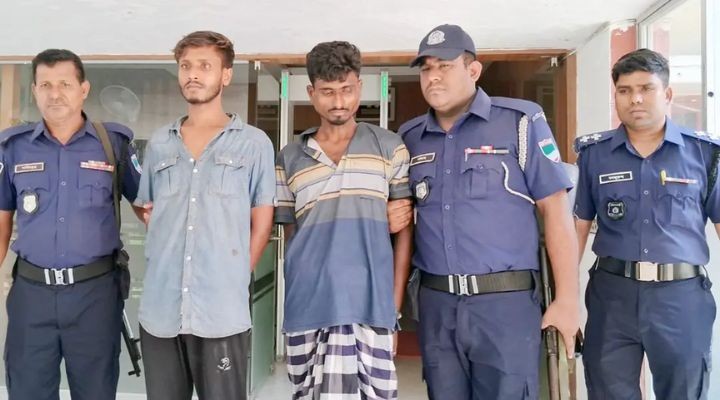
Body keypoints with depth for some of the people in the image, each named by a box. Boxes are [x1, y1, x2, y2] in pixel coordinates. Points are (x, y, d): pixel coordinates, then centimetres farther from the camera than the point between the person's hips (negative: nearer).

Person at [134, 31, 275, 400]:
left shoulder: (254, 143, 1)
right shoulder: (158, 143, 11)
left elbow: (262, 220, 2)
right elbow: (150, 211, 18)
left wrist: (237, 276, -2)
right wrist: (164, 263, 8)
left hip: (222, 311, -3)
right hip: (159, 309, 4)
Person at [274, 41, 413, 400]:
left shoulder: (389, 147, 5)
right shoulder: (289, 159, 9)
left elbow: (404, 229, 6)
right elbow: (291, 233, 14)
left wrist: (396, 299, 1)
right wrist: (303, 288, 8)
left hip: (369, 303, -2)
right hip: (308, 305, 2)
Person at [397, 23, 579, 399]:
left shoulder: (521, 121, -5)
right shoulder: (409, 137, 8)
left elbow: (556, 211, -5)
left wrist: (566, 299, -8)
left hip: (505, 301, -4)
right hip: (435, 303, 4)